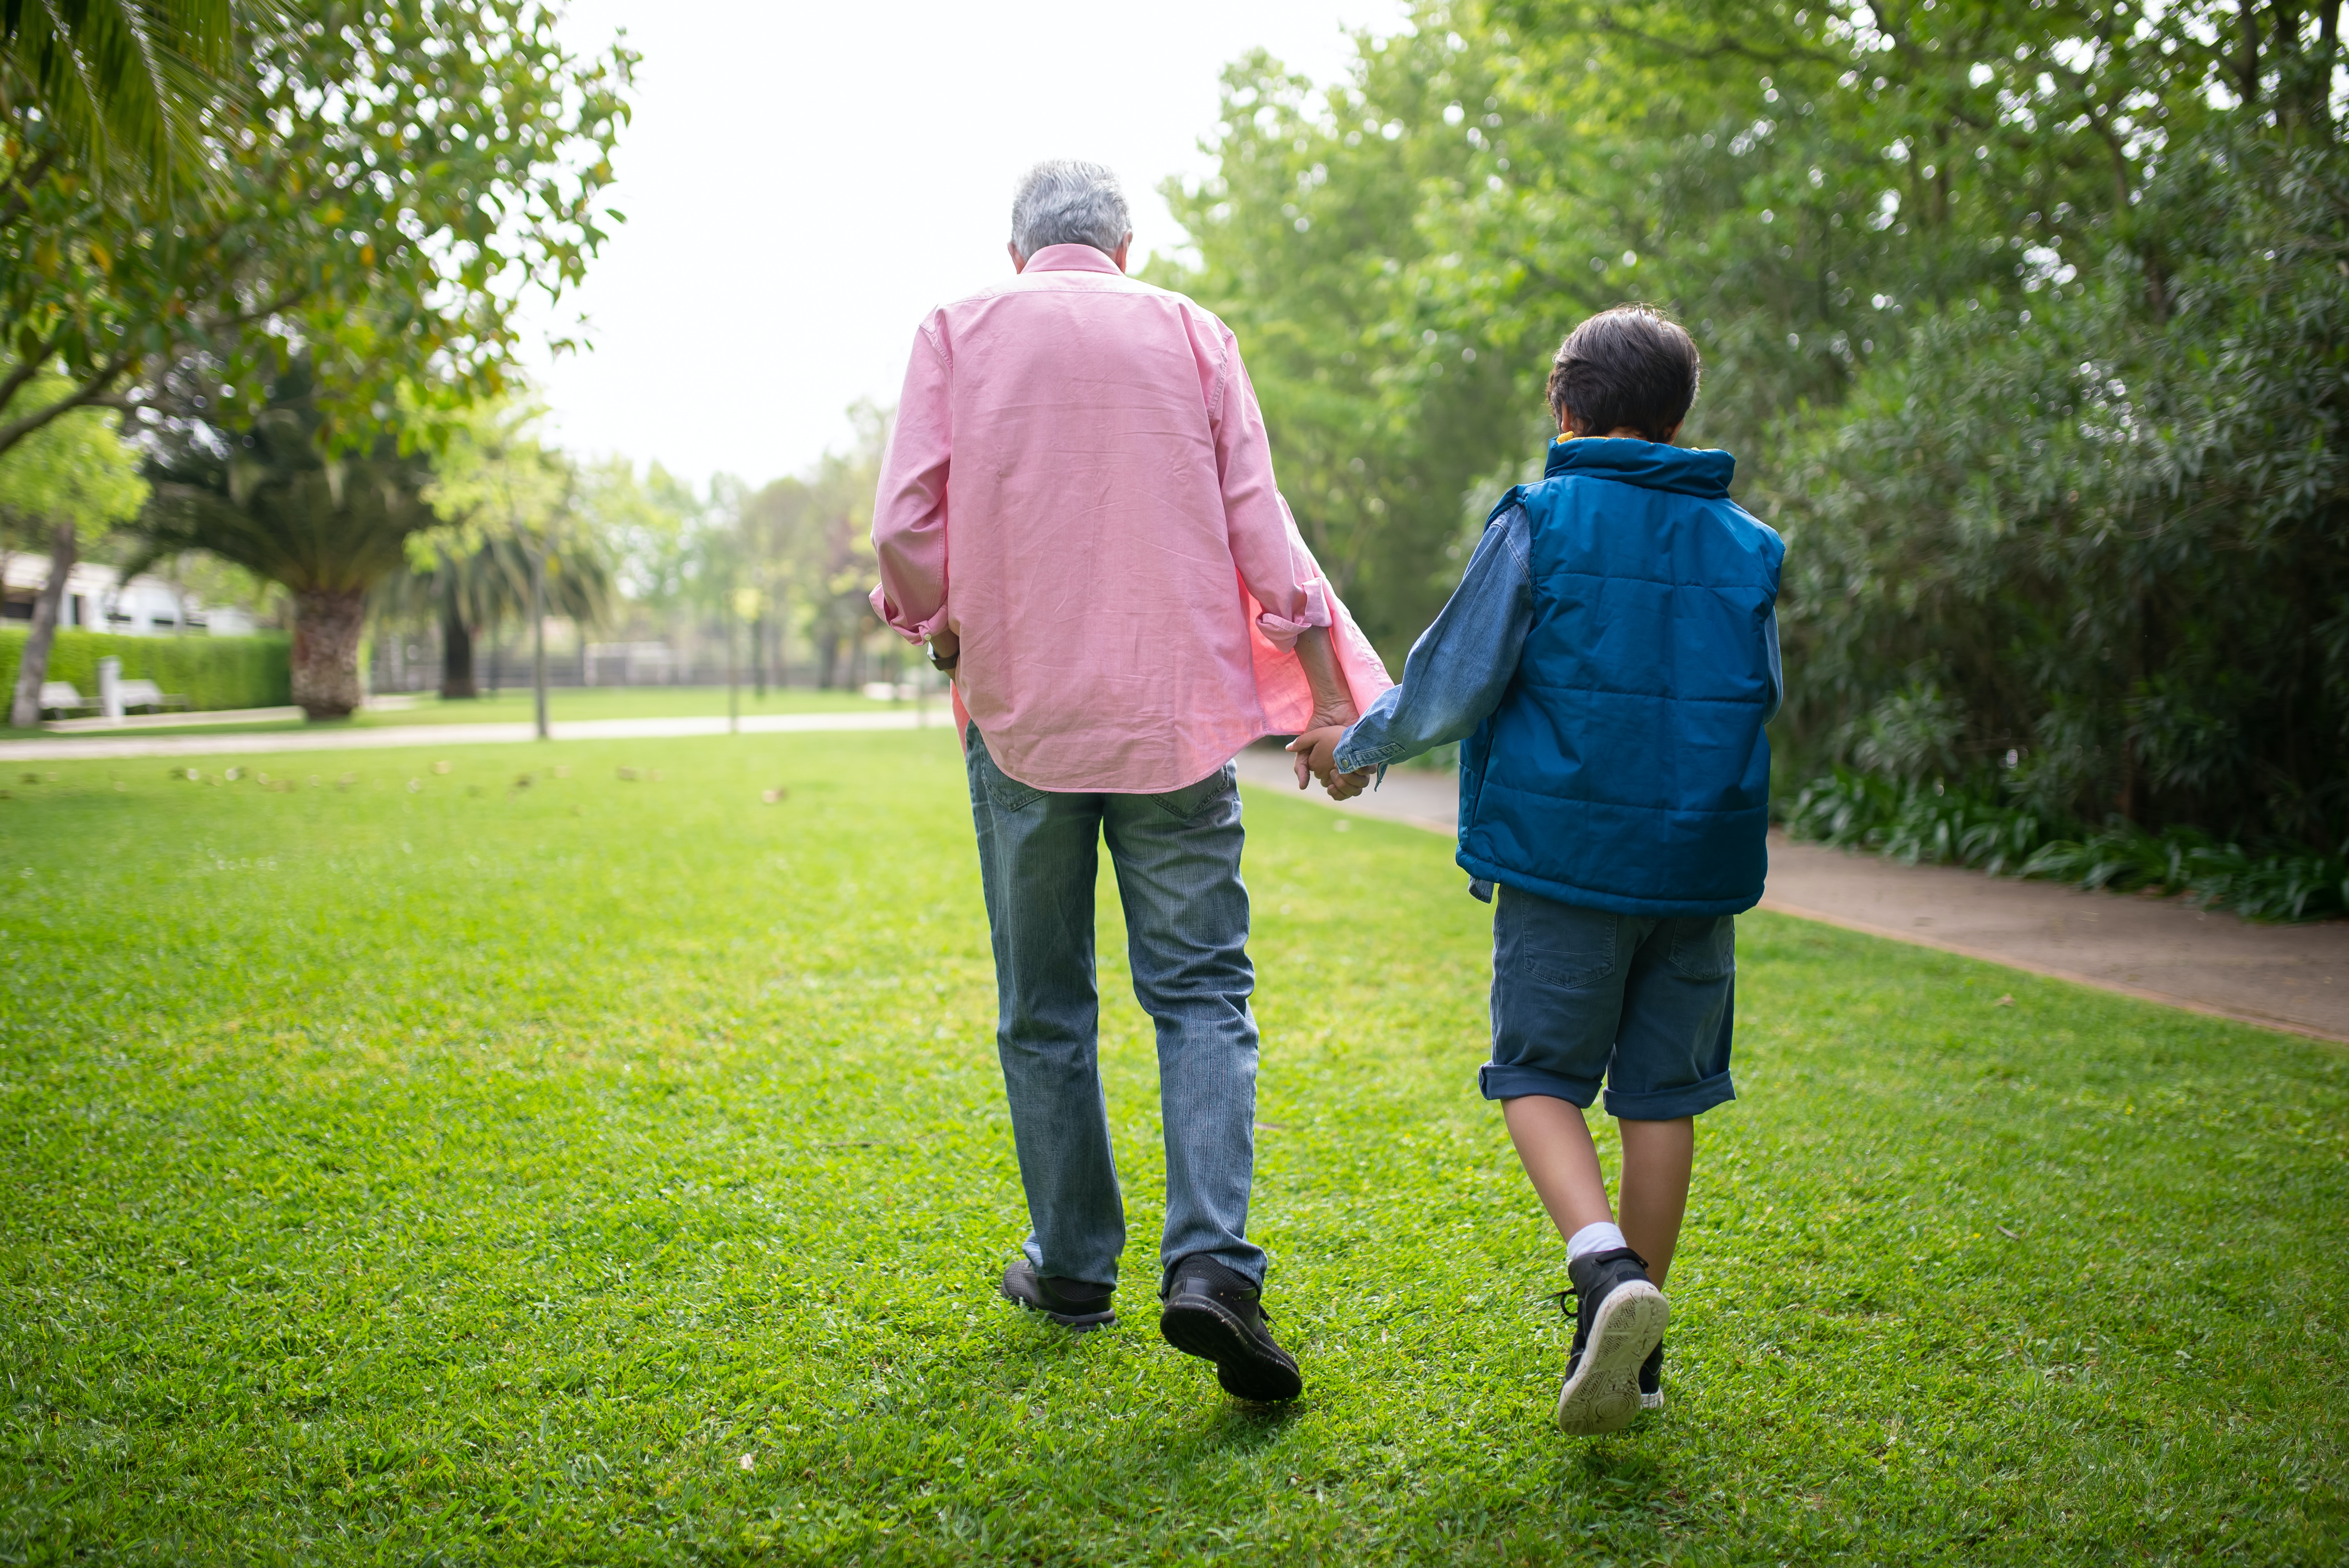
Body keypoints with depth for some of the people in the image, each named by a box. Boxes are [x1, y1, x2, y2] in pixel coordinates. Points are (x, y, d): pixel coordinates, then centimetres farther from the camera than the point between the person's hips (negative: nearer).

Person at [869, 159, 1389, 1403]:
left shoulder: (959, 332, 5)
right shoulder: (1191, 334, 7)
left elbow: (905, 528, -5)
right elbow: (1260, 530, 1)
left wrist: (948, 635, 13)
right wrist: (1329, 694, 3)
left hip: (1021, 711, 0)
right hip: (1175, 708, 0)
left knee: (1043, 1003, 11)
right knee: (1201, 990, 2)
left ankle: (1072, 1263, 19)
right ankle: (1209, 1263, -14)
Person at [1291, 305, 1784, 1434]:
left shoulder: (1539, 522, -5)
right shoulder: (1746, 547, 8)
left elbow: (1454, 682, -7)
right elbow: (1761, 698, 16)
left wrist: (1359, 746, 9)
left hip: (1565, 857, -4)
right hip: (1702, 866, 4)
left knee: (1539, 1072, 7)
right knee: (1660, 1094, 11)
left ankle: (1604, 1263, -18)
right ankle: (1634, 1351, 19)